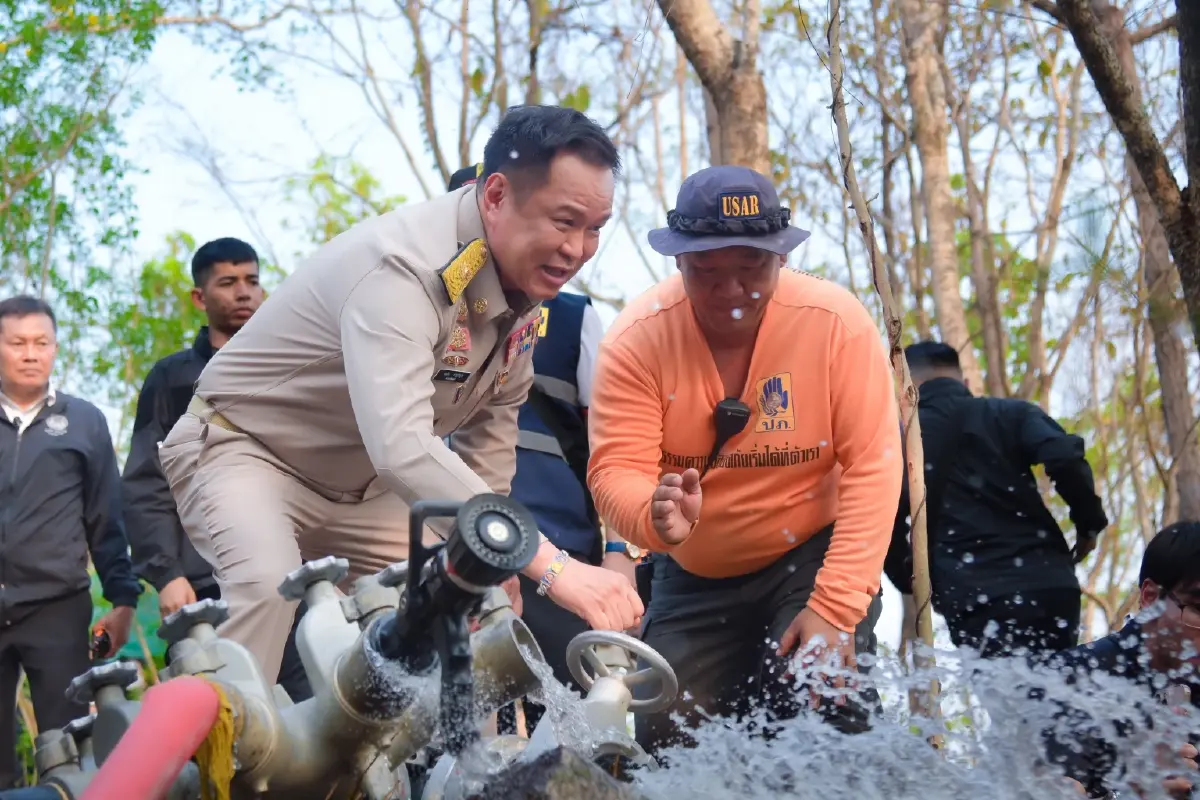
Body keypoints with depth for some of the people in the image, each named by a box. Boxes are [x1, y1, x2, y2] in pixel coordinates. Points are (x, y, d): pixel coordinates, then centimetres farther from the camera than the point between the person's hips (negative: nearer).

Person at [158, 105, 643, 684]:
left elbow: (492, 420, 6)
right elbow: (402, 448, -48)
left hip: (358, 483, 8)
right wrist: (550, 563, -53)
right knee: (268, 590, -33)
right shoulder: (401, 268, -35)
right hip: (242, 451, -8)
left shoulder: (526, 285, -7)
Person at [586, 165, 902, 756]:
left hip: (813, 554, -2)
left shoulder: (836, 322, -18)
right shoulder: (636, 340, -15)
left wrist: (835, 609, -27)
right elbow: (616, 470, -21)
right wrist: (657, 516, -46)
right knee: (669, 744, 1)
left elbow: (873, 467, -20)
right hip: (693, 579, 2)